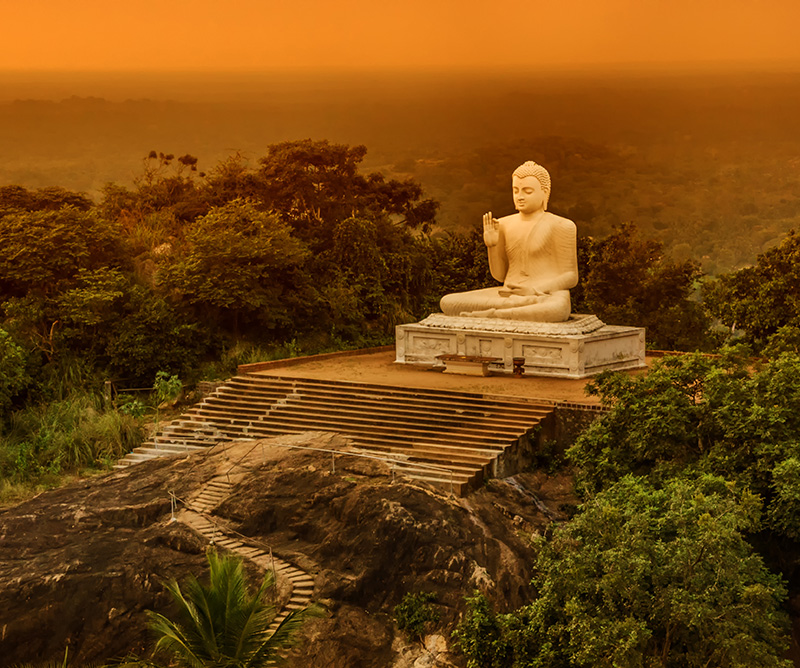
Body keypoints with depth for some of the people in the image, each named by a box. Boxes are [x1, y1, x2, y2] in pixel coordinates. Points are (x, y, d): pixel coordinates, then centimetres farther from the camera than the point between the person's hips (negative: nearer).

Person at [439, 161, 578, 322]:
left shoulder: (560, 226, 0)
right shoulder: (505, 225, 14)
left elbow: (571, 277, -2)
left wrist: (534, 290, -16)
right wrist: (491, 245, -1)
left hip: (549, 296, -4)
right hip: (510, 295, 5)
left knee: (557, 309, -44)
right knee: (447, 302, -16)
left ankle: (490, 314, -31)